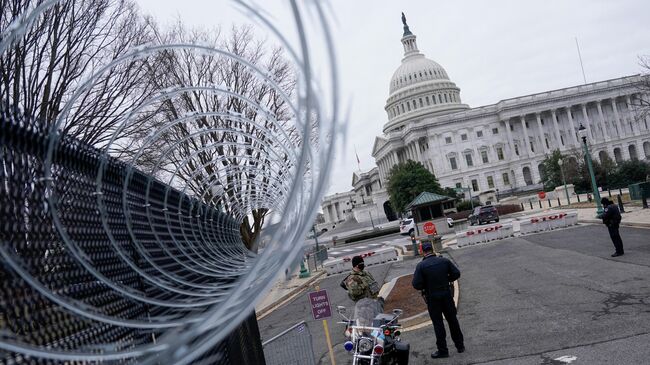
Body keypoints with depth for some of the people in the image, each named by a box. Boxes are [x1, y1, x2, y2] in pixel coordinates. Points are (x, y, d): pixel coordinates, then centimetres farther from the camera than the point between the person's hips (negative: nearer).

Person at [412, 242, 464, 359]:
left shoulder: (421, 266, -15)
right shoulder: (444, 261, -6)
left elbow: (416, 285, -18)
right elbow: (456, 273, -2)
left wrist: (426, 285, 2)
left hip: (432, 298, -3)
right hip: (446, 295, 3)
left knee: (438, 323, 8)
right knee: (452, 320, 17)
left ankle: (442, 350, 13)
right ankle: (460, 345, 28)